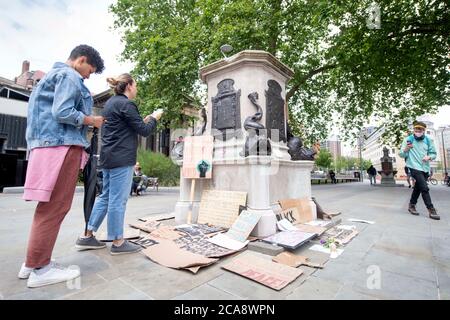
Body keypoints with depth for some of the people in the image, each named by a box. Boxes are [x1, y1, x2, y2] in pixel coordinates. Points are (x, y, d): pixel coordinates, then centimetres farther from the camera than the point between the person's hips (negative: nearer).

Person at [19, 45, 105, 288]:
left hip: (49, 144, 10)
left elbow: (50, 112, 23)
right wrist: (92, 120, -3)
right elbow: (62, 113, -17)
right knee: (55, 207, -6)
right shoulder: (69, 76, -4)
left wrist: (86, 121, 19)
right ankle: (39, 268, 2)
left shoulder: (54, 74, 27)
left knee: (48, 206, 13)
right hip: (62, 145, -10)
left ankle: (33, 261, 21)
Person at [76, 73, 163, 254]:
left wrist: (144, 120, 19)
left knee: (106, 196, 15)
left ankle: (87, 237, 22)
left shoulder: (111, 102, 19)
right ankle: (118, 242, 7)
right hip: (122, 158, -10)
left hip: (109, 157, 10)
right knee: (118, 200, -4)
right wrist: (154, 118, 7)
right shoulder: (126, 104, -11)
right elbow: (144, 131, -10)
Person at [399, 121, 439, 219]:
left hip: (425, 168, 5)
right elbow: (402, 155, -5)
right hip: (415, 167, -5)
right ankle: (431, 210, -4)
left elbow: (434, 153, 10)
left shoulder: (428, 140, 4)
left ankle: (411, 205, 29)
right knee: (424, 188, -12)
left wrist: (429, 157, -12)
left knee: (418, 187, 14)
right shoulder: (408, 139, -6)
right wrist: (406, 148, -25)